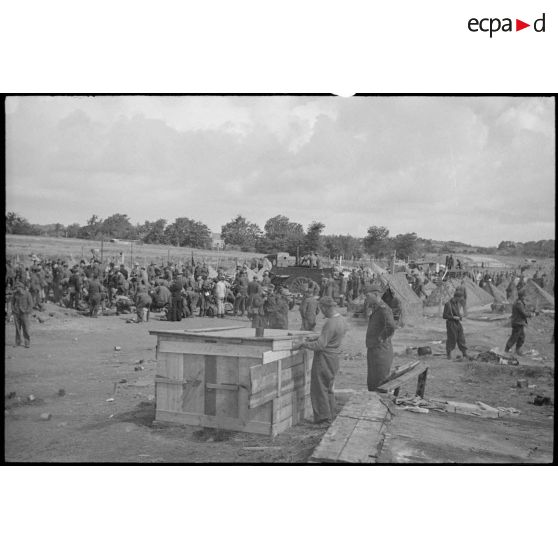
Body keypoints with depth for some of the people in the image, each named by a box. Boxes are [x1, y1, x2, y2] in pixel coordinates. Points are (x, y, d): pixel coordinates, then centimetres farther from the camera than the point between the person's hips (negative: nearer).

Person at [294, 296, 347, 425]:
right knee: (329, 389, 20)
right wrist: (313, 339, 16)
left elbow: (320, 345, -25)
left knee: (319, 389, 4)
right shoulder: (342, 321, 5)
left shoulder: (330, 323, -24)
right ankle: (330, 416, 28)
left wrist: (303, 344, -17)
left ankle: (323, 417, 11)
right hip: (334, 358, 9)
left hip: (324, 359, -9)